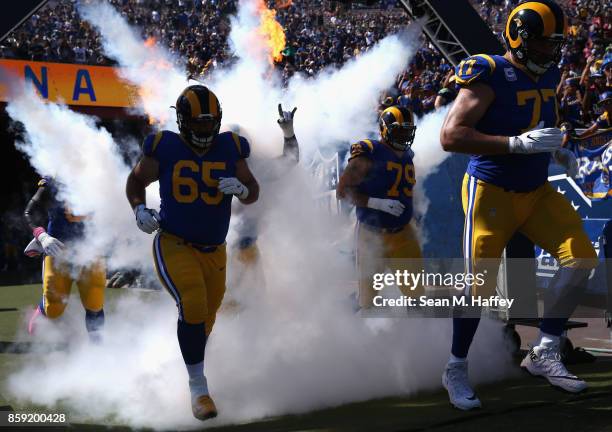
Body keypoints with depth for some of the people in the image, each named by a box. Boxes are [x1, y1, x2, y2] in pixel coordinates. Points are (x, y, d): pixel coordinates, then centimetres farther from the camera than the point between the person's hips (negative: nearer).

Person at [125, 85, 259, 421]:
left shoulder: (230, 149, -1)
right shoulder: (165, 148, -8)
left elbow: (253, 193, 7)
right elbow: (136, 181, 8)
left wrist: (240, 188, -16)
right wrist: (139, 209, -11)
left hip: (214, 251, 4)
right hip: (174, 245, -4)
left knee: (205, 317, 17)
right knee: (192, 305, -26)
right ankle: (198, 387, -14)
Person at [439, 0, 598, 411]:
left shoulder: (547, 76, 5)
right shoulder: (490, 76, -19)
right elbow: (451, 136, -26)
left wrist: (560, 153, 4)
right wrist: (518, 143, -32)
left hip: (536, 191, 7)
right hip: (492, 192, -7)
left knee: (581, 257, -8)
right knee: (481, 286, -5)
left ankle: (544, 353, 2)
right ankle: (456, 370, 17)